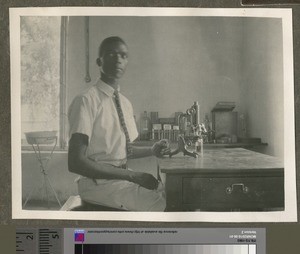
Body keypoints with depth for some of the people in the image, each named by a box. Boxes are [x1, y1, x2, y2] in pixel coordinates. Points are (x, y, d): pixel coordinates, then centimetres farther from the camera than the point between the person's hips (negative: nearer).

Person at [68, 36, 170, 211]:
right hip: (98, 183, -8)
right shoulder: (86, 101, -15)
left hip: (123, 177, 8)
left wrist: (152, 150, 0)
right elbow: (76, 162, -22)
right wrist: (131, 175, -22)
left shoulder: (126, 103, 9)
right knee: (160, 202, -20)